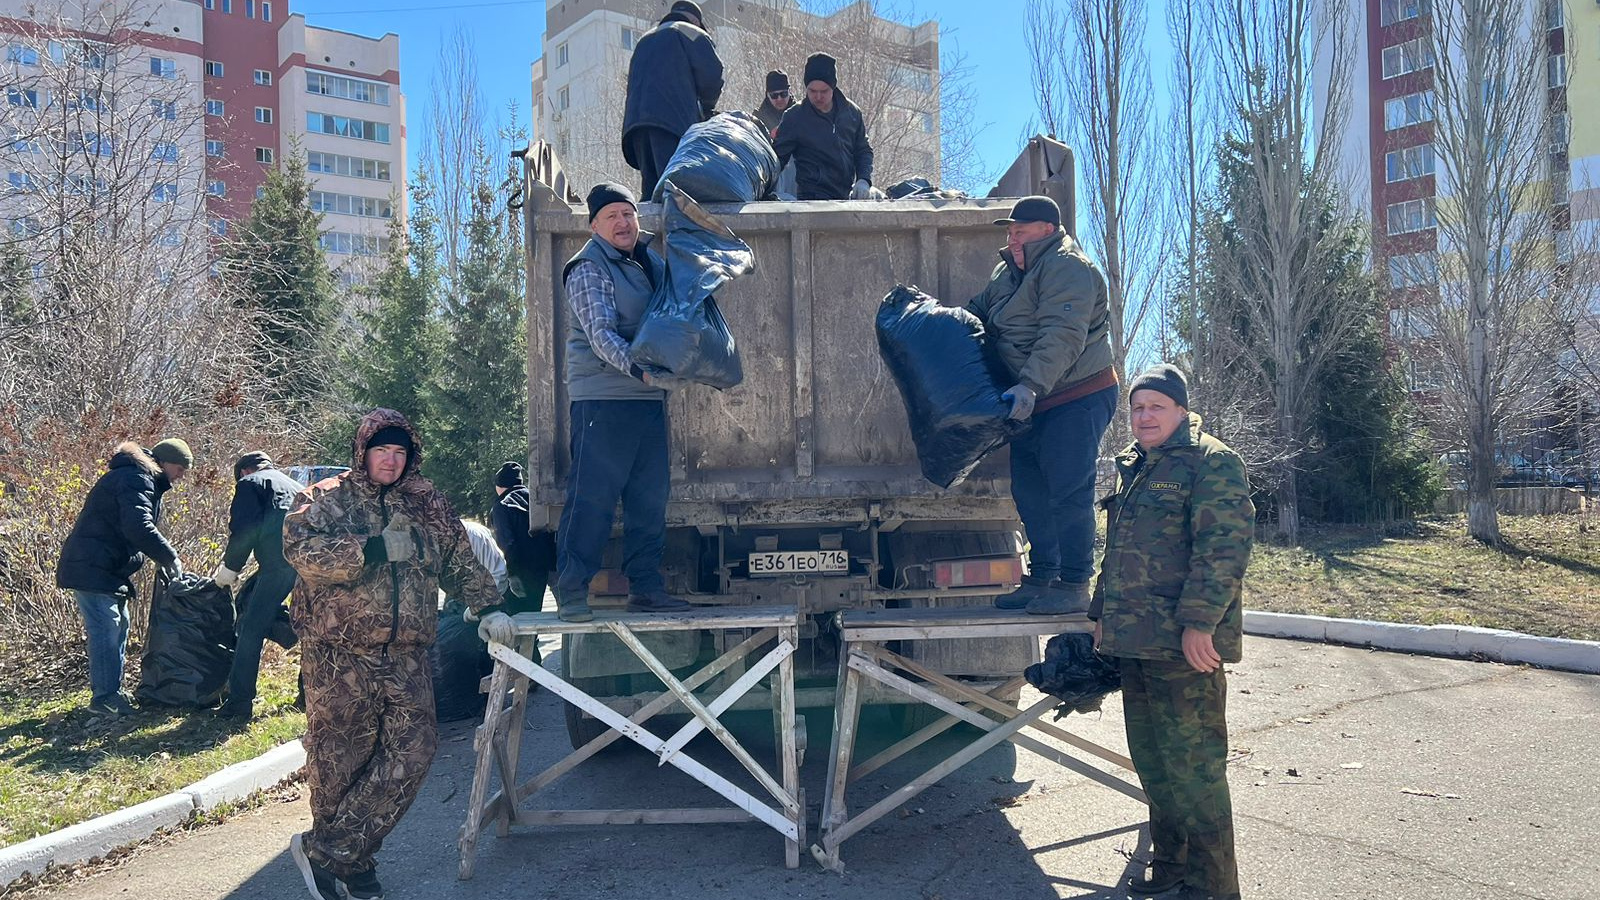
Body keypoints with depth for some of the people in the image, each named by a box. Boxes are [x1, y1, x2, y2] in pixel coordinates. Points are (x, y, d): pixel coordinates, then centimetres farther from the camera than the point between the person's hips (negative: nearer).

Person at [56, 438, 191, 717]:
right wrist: (171, 558, -22)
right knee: (106, 630, -10)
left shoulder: (145, 482, 18)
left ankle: (112, 692, 21)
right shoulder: (135, 480, -17)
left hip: (108, 568, 11)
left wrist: (165, 560, 6)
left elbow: (143, 528, 21)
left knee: (118, 626, 14)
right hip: (91, 568, -11)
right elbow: (139, 528, -30)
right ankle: (104, 698, -7)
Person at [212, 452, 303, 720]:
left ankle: (239, 701, 0)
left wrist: (229, 569, 12)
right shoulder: (294, 485, 34)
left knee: (252, 629, 0)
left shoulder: (249, 483, 14)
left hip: (281, 560, -7)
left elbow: (243, 532, 0)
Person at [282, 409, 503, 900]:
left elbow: (461, 564, 23)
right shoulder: (325, 499, 4)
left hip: (405, 658, 4)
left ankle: (325, 850, 6)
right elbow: (299, 547, -14)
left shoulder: (429, 506, 16)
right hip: (339, 656, -4)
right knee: (341, 762, 1)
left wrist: (487, 605, 11)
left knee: (412, 752, -5)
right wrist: (372, 550, -20)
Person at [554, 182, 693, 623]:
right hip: (603, 397, -8)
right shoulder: (589, 269, -6)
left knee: (650, 496, 9)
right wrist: (638, 369, -33)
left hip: (650, 396, 8)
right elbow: (601, 335, -18)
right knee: (592, 495, -8)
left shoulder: (650, 258, 16)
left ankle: (645, 587, 17)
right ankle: (571, 591, -1)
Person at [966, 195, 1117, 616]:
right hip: (1033, 403, 10)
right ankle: (1041, 578, 23)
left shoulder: (1067, 268, -14)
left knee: (1068, 491, -9)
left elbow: (1062, 335, -26)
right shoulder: (1007, 271, 16)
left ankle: (1074, 585, 0)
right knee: (1028, 491, 12)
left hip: (1079, 396, -9)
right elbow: (979, 312, 24)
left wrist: (1030, 384, -34)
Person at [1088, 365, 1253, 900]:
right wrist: (1102, 614, 23)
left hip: (1184, 643, -9)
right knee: (1151, 760, 16)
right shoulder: (1132, 469, 19)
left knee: (1191, 766, -3)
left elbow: (1224, 547, -17)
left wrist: (1199, 621, -23)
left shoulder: (1211, 463, -7)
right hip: (1133, 640, 9)